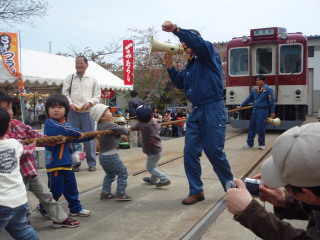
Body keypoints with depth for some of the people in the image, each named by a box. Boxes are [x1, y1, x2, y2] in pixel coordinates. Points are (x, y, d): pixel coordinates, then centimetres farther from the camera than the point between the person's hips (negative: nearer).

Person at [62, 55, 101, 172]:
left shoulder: (92, 79, 9)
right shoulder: (69, 78, 10)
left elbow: (97, 95, 8)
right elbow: (65, 93, 6)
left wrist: (90, 103, -9)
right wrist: (70, 104, -11)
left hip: (88, 112, -1)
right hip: (73, 112, 1)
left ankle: (91, 163, 11)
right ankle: (75, 163, 14)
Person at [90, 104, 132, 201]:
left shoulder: (99, 127, 9)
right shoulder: (110, 125, -18)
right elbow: (124, 131, -23)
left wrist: (118, 134, -6)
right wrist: (128, 130, -3)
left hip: (102, 156, 9)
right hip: (111, 156, -9)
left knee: (109, 175, 24)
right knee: (123, 173, 4)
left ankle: (105, 193, 26)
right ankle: (121, 194, 7)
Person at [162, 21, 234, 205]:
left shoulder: (209, 53, -1)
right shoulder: (190, 64, 20)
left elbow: (198, 41, -22)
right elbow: (180, 84, 16)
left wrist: (176, 29, -30)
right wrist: (170, 66, 4)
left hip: (213, 109, -7)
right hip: (196, 111, 7)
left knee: (214, 151, -4)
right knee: (190, 152, 3)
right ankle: (196, 191, 14)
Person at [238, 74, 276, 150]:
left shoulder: (268, 89, -6)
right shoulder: (255, 90, 12)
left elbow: (271, 101, -8)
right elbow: (249, 99, 20)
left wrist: (272, 112, -10)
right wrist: (241, 106, 22)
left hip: (263, 111, -6)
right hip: (254, 110, 6)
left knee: (261, 128, -2)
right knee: (251, 127, 8)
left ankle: (262, 144, 13)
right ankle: (249, 143, 17)